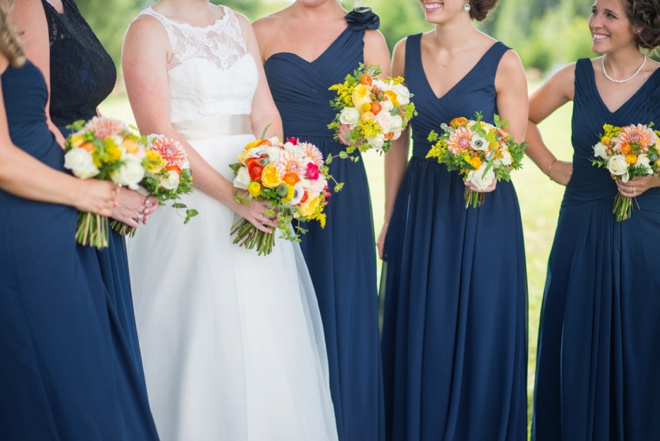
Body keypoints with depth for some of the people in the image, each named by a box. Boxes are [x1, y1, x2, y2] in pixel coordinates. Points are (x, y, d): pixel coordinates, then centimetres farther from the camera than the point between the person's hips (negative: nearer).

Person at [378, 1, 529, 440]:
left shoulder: (503, 62, -9)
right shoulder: (407, 51, 2)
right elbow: (398, 141, 8)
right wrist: (390, 219, 9)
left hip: (482, 215, -3)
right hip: (419, 210, 3)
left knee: (480, 337, 5)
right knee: (416, 335, 10)